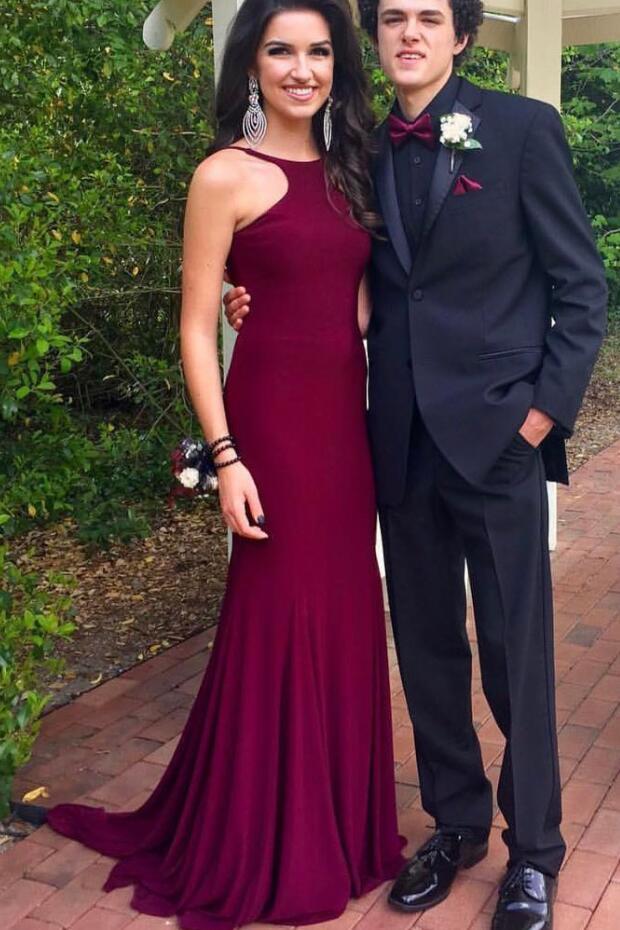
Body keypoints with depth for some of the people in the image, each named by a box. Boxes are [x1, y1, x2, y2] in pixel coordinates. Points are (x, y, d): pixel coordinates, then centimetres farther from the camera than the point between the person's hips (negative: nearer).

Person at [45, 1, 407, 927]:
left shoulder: (346, 170, 13)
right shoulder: (227, 175, -6)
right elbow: (198, 329, -8)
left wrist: (376, 416, 6)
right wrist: (225, 457, -14)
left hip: (347, 420, 6)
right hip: (273, 421, -6)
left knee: (345, 620, 13)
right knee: (279, 624, 3)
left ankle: (339, 822, 33)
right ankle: (267, 852, 24)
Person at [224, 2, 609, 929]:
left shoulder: (523, 128, -2)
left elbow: (582, 286, -2)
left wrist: (545, 407, -9)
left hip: (497, 435, -4)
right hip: (404, 441, 4)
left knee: (516, 651, 5)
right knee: (427, 645, 13)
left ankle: (533, 846, 25)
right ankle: (456, 820, 33)